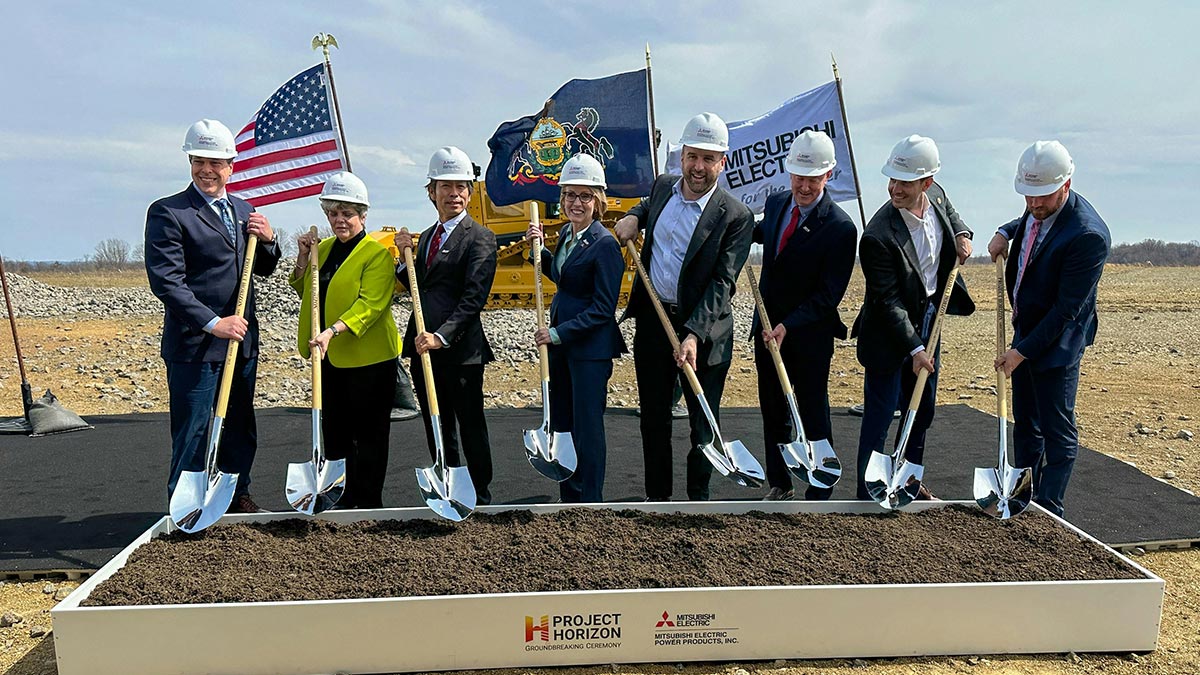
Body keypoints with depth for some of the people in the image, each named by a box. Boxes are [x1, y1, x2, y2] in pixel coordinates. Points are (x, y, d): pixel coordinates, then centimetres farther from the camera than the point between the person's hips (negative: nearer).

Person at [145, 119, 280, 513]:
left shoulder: (244, 210, 13)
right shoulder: (167, 213, -7)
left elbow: (263, 270, 20)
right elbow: (165, 280, -15)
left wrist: (268, 241, -1)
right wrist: (213, 323, -21)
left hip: (242, 341, 6)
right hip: (195, 344, -6)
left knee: (241, 429, 16)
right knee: (193, 432, 1)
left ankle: (237, 496, 31)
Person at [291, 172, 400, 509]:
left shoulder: (377, 252, -10)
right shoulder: (324, 248, 14)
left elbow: (369, 304, -20)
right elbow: (305, 292, 21)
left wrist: (333, 331, -32)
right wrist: (303, 258, 5)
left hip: (369, 358, -7)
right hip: (330, 358, 7)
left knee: (368, 434, 3)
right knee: (335, 432, 14)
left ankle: (368, 503, 13)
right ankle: (343, 499, 26)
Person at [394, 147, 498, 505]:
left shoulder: (480, 237, -7)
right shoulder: (428, 236, 17)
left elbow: (474, 297, -17)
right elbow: (417, 287, 17)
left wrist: (442, 336, -26)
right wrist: (406, 256, 2)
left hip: (461, 350, -7)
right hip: (424, 346, 7)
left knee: (471, 427, 4)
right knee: (437, 430, 15)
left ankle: (481, 499, 17)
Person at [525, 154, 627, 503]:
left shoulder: (604, 244, -17)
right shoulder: (566, 234, 8)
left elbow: (603, 309, -18)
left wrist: (558, 333, -20)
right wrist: (539, 247, 12)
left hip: (590, 347, -9)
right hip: (560, 341, 9)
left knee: (587, 428, 2)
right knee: (561, 424, 16)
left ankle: (590, 502, 17)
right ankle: (569, 500, 30)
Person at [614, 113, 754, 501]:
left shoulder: (736, 216, -13)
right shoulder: (662, 185, 3)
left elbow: (722, 283, -18)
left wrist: (693, 334, -28)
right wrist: (634, 216, 6)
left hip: (703, 330, -4)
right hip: (652, 319, 5)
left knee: (704, 422, 7)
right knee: (653, 417, 15)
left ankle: (699, 498, 26)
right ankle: (657, 496, 31)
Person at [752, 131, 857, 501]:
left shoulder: (840, 227, -18)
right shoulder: (775, 203, 2)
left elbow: (829, 295, -19)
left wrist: (788, 326, -25)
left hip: (809, 336, -6)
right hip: (768, 328, 6)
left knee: (813, 415, 7)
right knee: (773, 411, 16)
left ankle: (819, 492, 22)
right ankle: (779, 483, 32)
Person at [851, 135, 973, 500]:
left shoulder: (938, 196, -6)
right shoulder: (879, 236, -27)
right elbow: (888, 302, -23)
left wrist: (961, 234, 0)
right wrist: (914, 348, -24)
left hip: (929, 319, 8)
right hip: (889, 334, -8)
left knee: (922, 409, 19)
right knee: (879, 415, -1)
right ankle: (868, 494, 13)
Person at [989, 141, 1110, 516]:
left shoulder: (1088, 235, -25)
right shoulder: (1036, 209, -1)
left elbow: (1067, 309, -23)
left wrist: (1023, 351, -21)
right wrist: (1006, 232, 7)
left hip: (1057, 342, -9)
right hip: (1025, 331, 9)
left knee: (1057, 432, 2)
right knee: (1025, 426, 18)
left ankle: (1048, 513, 13)